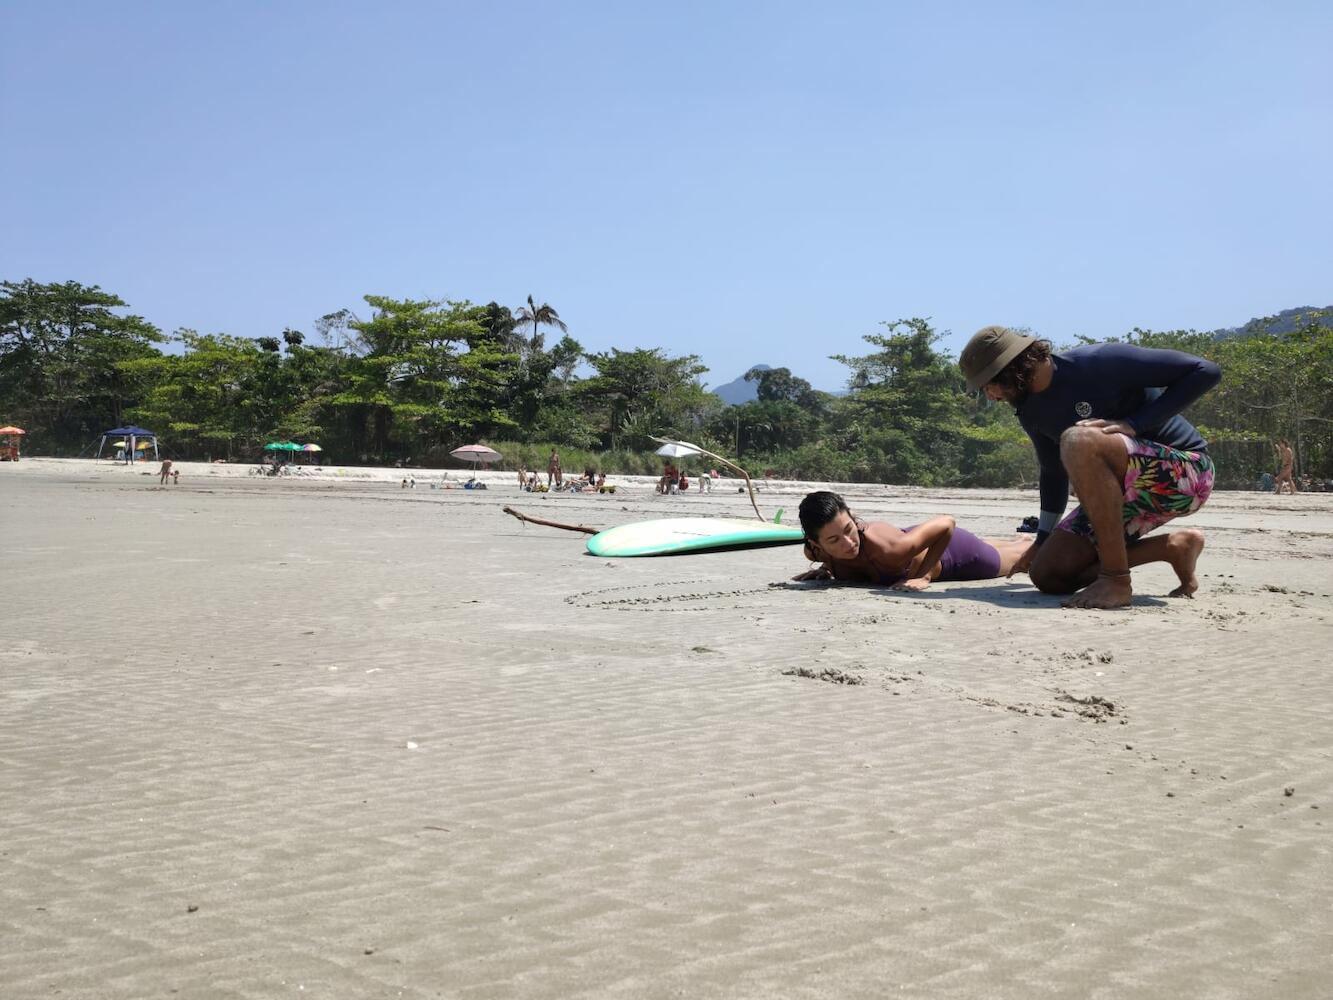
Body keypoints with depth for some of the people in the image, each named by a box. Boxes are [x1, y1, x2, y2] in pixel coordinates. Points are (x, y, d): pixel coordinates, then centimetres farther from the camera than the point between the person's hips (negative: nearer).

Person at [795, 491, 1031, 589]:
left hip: (951, 552, -5)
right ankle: (1020, 540, 71)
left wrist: (923, 576, -40)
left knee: (1020, 558, 30)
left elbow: (947, 523, -37)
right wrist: (827, 568, -24)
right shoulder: (815, 550, -33)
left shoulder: (887, 548, -49)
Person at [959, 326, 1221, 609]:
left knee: (1079, 440, -35)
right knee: (1047, 574, -2)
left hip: (1185, 473, -8)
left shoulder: (1100, 363, -19)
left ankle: (1116, 581, -28)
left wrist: (1133, 424, -25)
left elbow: (1205, 371, -19)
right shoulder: (1030, 412, 4)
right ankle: (1174, 547, 7)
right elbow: (1054, 473, 21)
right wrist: (1042, 541, 26)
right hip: (1129, 492, 8)